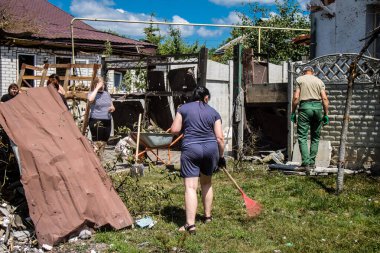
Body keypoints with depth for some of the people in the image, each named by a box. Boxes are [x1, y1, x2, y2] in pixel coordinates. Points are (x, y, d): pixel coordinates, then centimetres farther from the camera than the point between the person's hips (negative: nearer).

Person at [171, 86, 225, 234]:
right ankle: (208, 216, 32)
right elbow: (220, 138, 3)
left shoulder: (183, 108, 4)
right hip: (211, 149, 3)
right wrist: (221, 156, 13)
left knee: (190, 187, -6)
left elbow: (174, 130, 0)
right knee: (206, 183, 22)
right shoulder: (213, 112, 8)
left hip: (190, 149, -3)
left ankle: (190, 224, -14)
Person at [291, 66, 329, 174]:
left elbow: (296, 97, -2)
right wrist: (326, 114, 7)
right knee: (315, 137, 14)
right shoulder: (319, 81, 14)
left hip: (305, 107, -3)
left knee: (302, 137, -3)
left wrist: (293, 113, 3)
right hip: (318, 107, 3)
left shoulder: (299, 79, 7)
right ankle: (312, 163, 16)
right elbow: (325, 99, 5)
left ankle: (306, 164, -12)